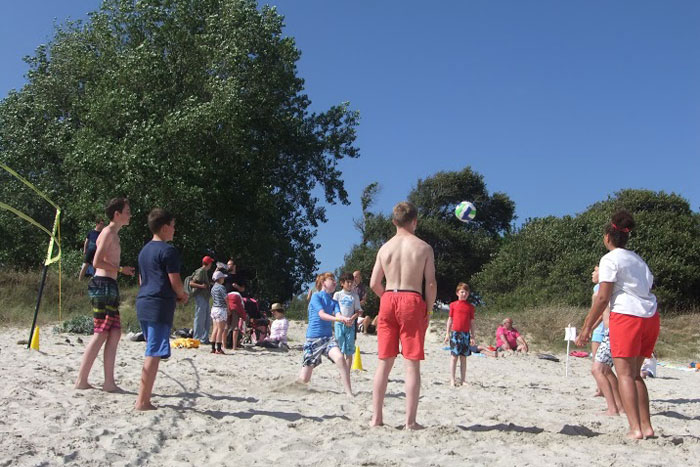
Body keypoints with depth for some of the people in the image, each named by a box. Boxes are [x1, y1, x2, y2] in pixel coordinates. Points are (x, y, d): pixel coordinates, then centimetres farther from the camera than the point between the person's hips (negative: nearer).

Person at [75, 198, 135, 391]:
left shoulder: (113, 234, 21)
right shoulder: (108, 232, -8)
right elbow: (97, 262, -17)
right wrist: (121, 269, -14)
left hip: (109, 287, 10)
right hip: (103, 285, -10)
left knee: (115, 334, 7)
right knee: (100, 334, -8)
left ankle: (109, 382, 7)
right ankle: (81, 381, -3)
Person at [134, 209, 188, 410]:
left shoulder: (144, 250, 19)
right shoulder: (168, 250, -9)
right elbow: (175, 281, -13)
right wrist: (183, 295, 7)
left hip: (143, 303, 9)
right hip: (160, 306, -9)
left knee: (152, 352, 17)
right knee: (154, 354, -7)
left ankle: (143, 397, 20)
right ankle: (143, 401, -7)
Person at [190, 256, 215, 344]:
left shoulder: (205, 272, 18)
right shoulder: (200, 271, -10)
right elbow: (191, 283, -16)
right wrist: (201, 286, -23)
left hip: (205, 298, 10)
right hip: (200, 297, -10)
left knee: (207, 319, 10)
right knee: (200, 319, -5)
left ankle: (205, 339, 16)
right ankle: (197, 339, 0)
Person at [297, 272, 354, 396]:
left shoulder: (334, 302, 12)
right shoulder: (316, 296, -3)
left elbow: (338, 315, -7)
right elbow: (322, 314, -18)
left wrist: (345, 319, -31)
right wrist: (337, 319, -36)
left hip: (328, 337, 4)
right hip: (313, 338, -3)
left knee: (339, 358, -29)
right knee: (304, 379, -2)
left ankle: (349, 394, -26)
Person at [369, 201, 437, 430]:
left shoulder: (385, 247, 7)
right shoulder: (423, 247, -1)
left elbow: (374, 283, 4)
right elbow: (431, 284, -4)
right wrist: (428, 309, 6)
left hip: (388, 300, 3)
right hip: (412, 301, -3)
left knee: (384, 362, 9)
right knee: (412, 364, 2)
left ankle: (376, 417, 12)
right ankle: (410, 420, 3)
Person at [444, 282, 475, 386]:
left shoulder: (470, 306, 8)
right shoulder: (453, 305, 4)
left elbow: (471, 322, 9)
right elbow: (450, 319, 7)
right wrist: (447, 333, 3)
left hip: (466, 334, 2)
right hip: (455, 333, -2)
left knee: (464, 357, 6)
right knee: (454, 356, -2)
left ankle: (462, 380, 11)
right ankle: (452, 380, 0)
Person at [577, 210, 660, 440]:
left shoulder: (610, 259, -4)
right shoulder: (637, 259, 20)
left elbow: (603, 298, -10)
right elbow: (649, 285, 17)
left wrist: (587, 326, -5)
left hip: (627, 316, -8)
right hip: (651, 317, 8)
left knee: (625, 373, -7)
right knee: (635, 373, 14)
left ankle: (636, 428, -15)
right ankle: (646, 426, 9)